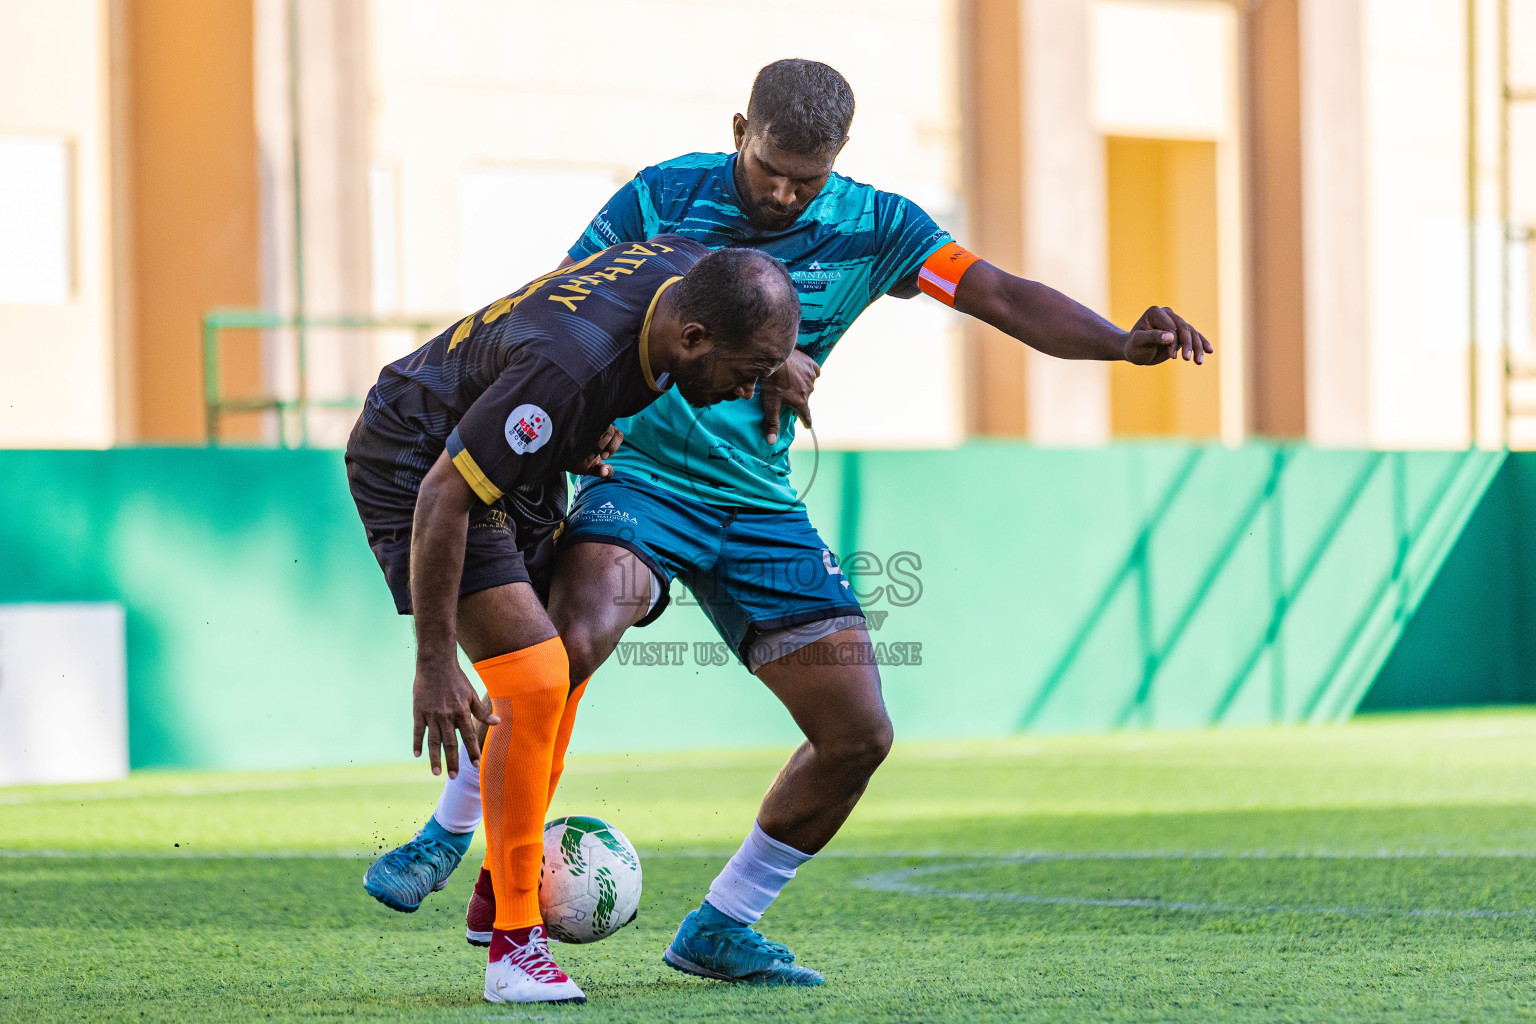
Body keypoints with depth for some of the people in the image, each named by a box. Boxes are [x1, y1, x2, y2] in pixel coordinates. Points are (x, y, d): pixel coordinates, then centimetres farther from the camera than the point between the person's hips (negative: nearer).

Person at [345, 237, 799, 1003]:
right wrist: (434, 663, -29)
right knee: (534, 678, -18)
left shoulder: (688, 270, -14)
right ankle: (514, 945, -13)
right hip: (417, 470, -9)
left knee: (561, 675, 14)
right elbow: (445, 496, -33)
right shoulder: (570, 365, -38)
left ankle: (500, 895, 28)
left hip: (513, 472, 10)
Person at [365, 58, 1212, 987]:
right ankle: (450, 838, -13)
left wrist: (1121, 343, -22)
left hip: (761, 507, 4)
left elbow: (1005, 298, -6)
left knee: (859, 736, -3)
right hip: (642, 478, -4)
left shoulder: (871, 227, 0)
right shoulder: (661, 198, -6)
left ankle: (720, 929, 14)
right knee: (577, 637, -33)